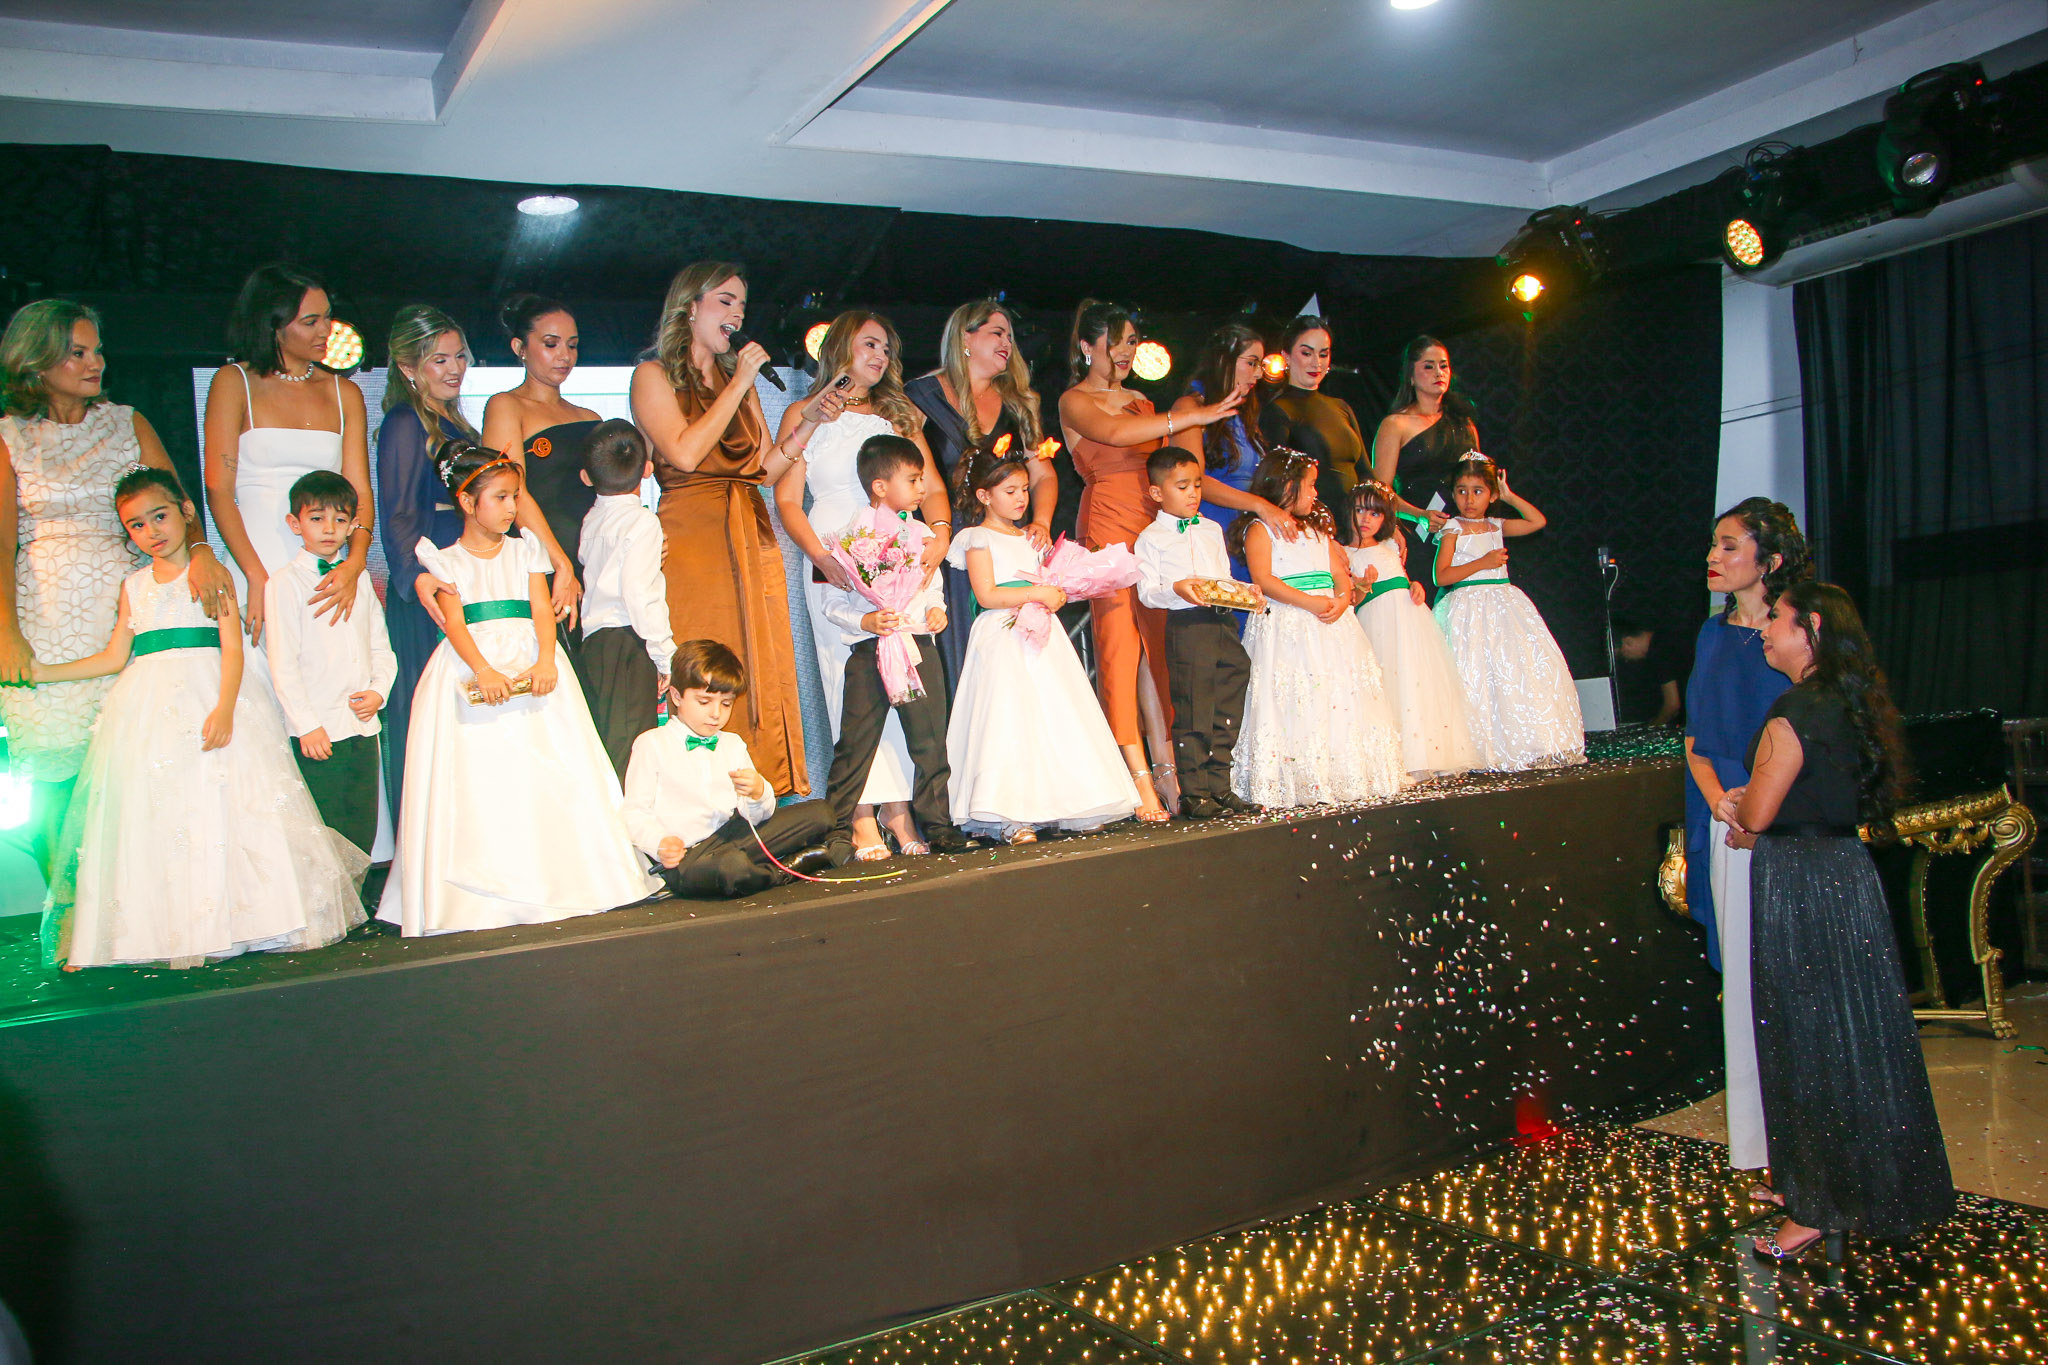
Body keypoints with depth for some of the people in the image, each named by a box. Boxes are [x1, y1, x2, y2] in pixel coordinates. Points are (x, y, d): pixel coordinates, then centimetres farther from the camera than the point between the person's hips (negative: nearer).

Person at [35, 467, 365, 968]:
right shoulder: (134, 586, 16)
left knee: (219, 806, -10)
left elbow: (232, 648, -5)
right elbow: (115, 657, 20)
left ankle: (232, 922, -4)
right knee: (151, 812, 0)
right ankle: (165, 931, 5)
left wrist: (224, 708, -18)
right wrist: (42, 672, 17)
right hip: (147, 708, 5)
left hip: (208, 696, -5)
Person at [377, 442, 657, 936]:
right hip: (472, 665, -2)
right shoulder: (449, 560, 7)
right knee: (476, 777, -8)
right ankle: (484, 888, -3)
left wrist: (545, 662, -15)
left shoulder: (523, 551, 15)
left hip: (530, 659, 2)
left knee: (549, 773, -4)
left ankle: (553, 876, 2)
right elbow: (454, 622, -5)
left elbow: (542, 608, 3)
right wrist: (483, 671, -23)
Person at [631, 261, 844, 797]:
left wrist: (809, 419, 4)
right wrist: (739, 385, -7)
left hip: (752, 539, 6)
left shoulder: (739, 379, 21)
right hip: (691, 541, -6)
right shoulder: (654, 375, 4)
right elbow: (684, 453, -12)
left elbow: (767, 468, 16)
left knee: (763, 672, 0)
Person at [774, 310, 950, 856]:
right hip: (839, 569, -3)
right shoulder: (805, 416, 12)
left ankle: (899, 810, -4)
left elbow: (932, 487, 16)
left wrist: (940, 533, -6)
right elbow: (787, 500, 4)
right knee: (854, 690, -9)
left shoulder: (900, 414, 22)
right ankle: (863, 819, -9)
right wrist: (822, 557, -12)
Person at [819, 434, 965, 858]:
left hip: (920, 645, 4)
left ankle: (936, 824, 20)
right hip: (870, 650, -4)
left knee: (930, 740, 8)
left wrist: (937, 609, 3)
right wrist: (866, 621, -18)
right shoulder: (851, 536, -3)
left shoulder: (922, 534, 13)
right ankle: (838, 830, 10)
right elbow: (833, 604, -2)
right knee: (855, 744, 0)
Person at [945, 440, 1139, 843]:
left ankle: (1070, 807, 7)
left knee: (1057, 715, 3)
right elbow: (987, 595, -12)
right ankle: (1007, 818, -11)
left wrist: (1057, 595, 0)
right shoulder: (978, 538, -2)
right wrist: (1037, 593, -14)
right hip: (1003, 639, -7)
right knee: (1011, 717, -13)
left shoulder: (1030, 539, 20)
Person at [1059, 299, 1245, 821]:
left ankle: (1165, 768, 2)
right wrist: (1194, 417, -20)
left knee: (1158, 643, 0)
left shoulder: (1142, 402, 24)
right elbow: (1115, 434, -17)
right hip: (1107, 528, -6)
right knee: (1121, 645, -9)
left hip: (1154, 524, 6)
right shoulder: (1074, 401, 3)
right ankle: (1140, 777, -9)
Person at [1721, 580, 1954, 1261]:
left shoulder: (1796, 712, -20)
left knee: (1808, 1041, 1)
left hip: (1799, 886, -9)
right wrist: (1749, 807, 6)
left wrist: (1736, 806, 3)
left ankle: (1818, 1209, 11)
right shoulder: (1848, 706, 9)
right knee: (1852, 1038, 17)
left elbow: (1757, 812, -18)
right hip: (1846, 869, 9)